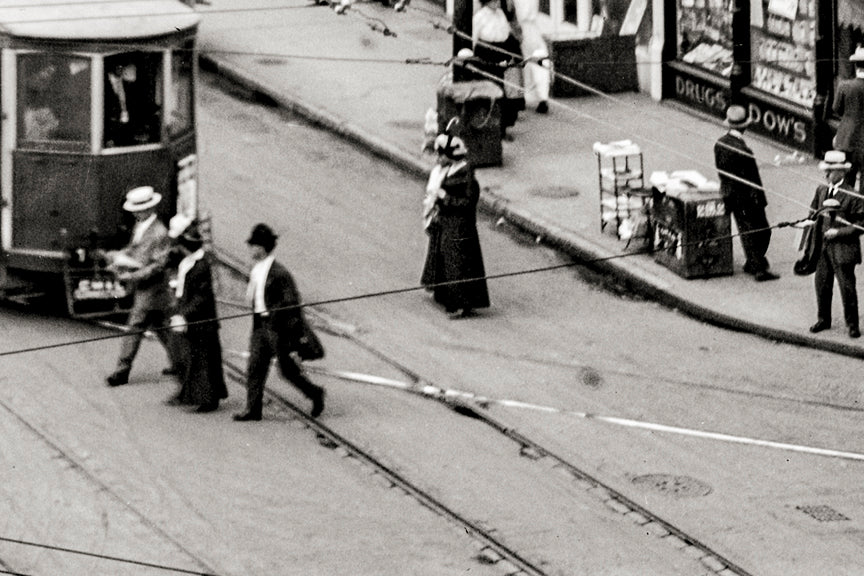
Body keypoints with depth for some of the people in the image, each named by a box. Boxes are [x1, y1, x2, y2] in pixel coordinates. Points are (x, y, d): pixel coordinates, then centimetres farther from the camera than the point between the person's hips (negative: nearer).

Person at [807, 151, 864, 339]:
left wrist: (838, 232, -17)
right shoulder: (821, 190, 6)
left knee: (847, 287, 1)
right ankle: (823, 319, 26)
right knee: (821, 283, 11)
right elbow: (813, 213, 18)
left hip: (843, 249, -5)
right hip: (822, 247, 6)